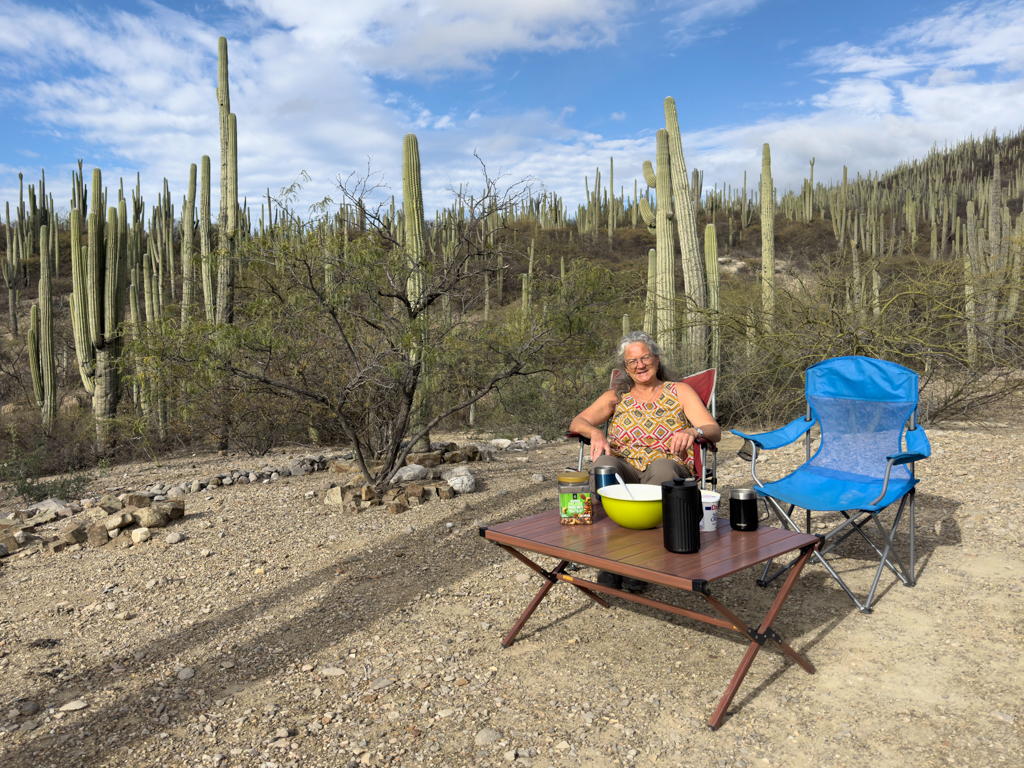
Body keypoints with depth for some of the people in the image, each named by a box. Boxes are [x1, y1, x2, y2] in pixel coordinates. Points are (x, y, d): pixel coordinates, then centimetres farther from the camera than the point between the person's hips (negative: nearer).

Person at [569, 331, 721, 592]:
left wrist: (694, 431, -23)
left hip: (667, 471, -1)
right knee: (603, 462, -33)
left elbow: (715, 431, 1)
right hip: (624, 470, 2)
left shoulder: (680, 392, 13)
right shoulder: (617, 396, 19)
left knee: (661, 466, -38)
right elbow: (577, 422, 6)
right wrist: (595, 432, -18)